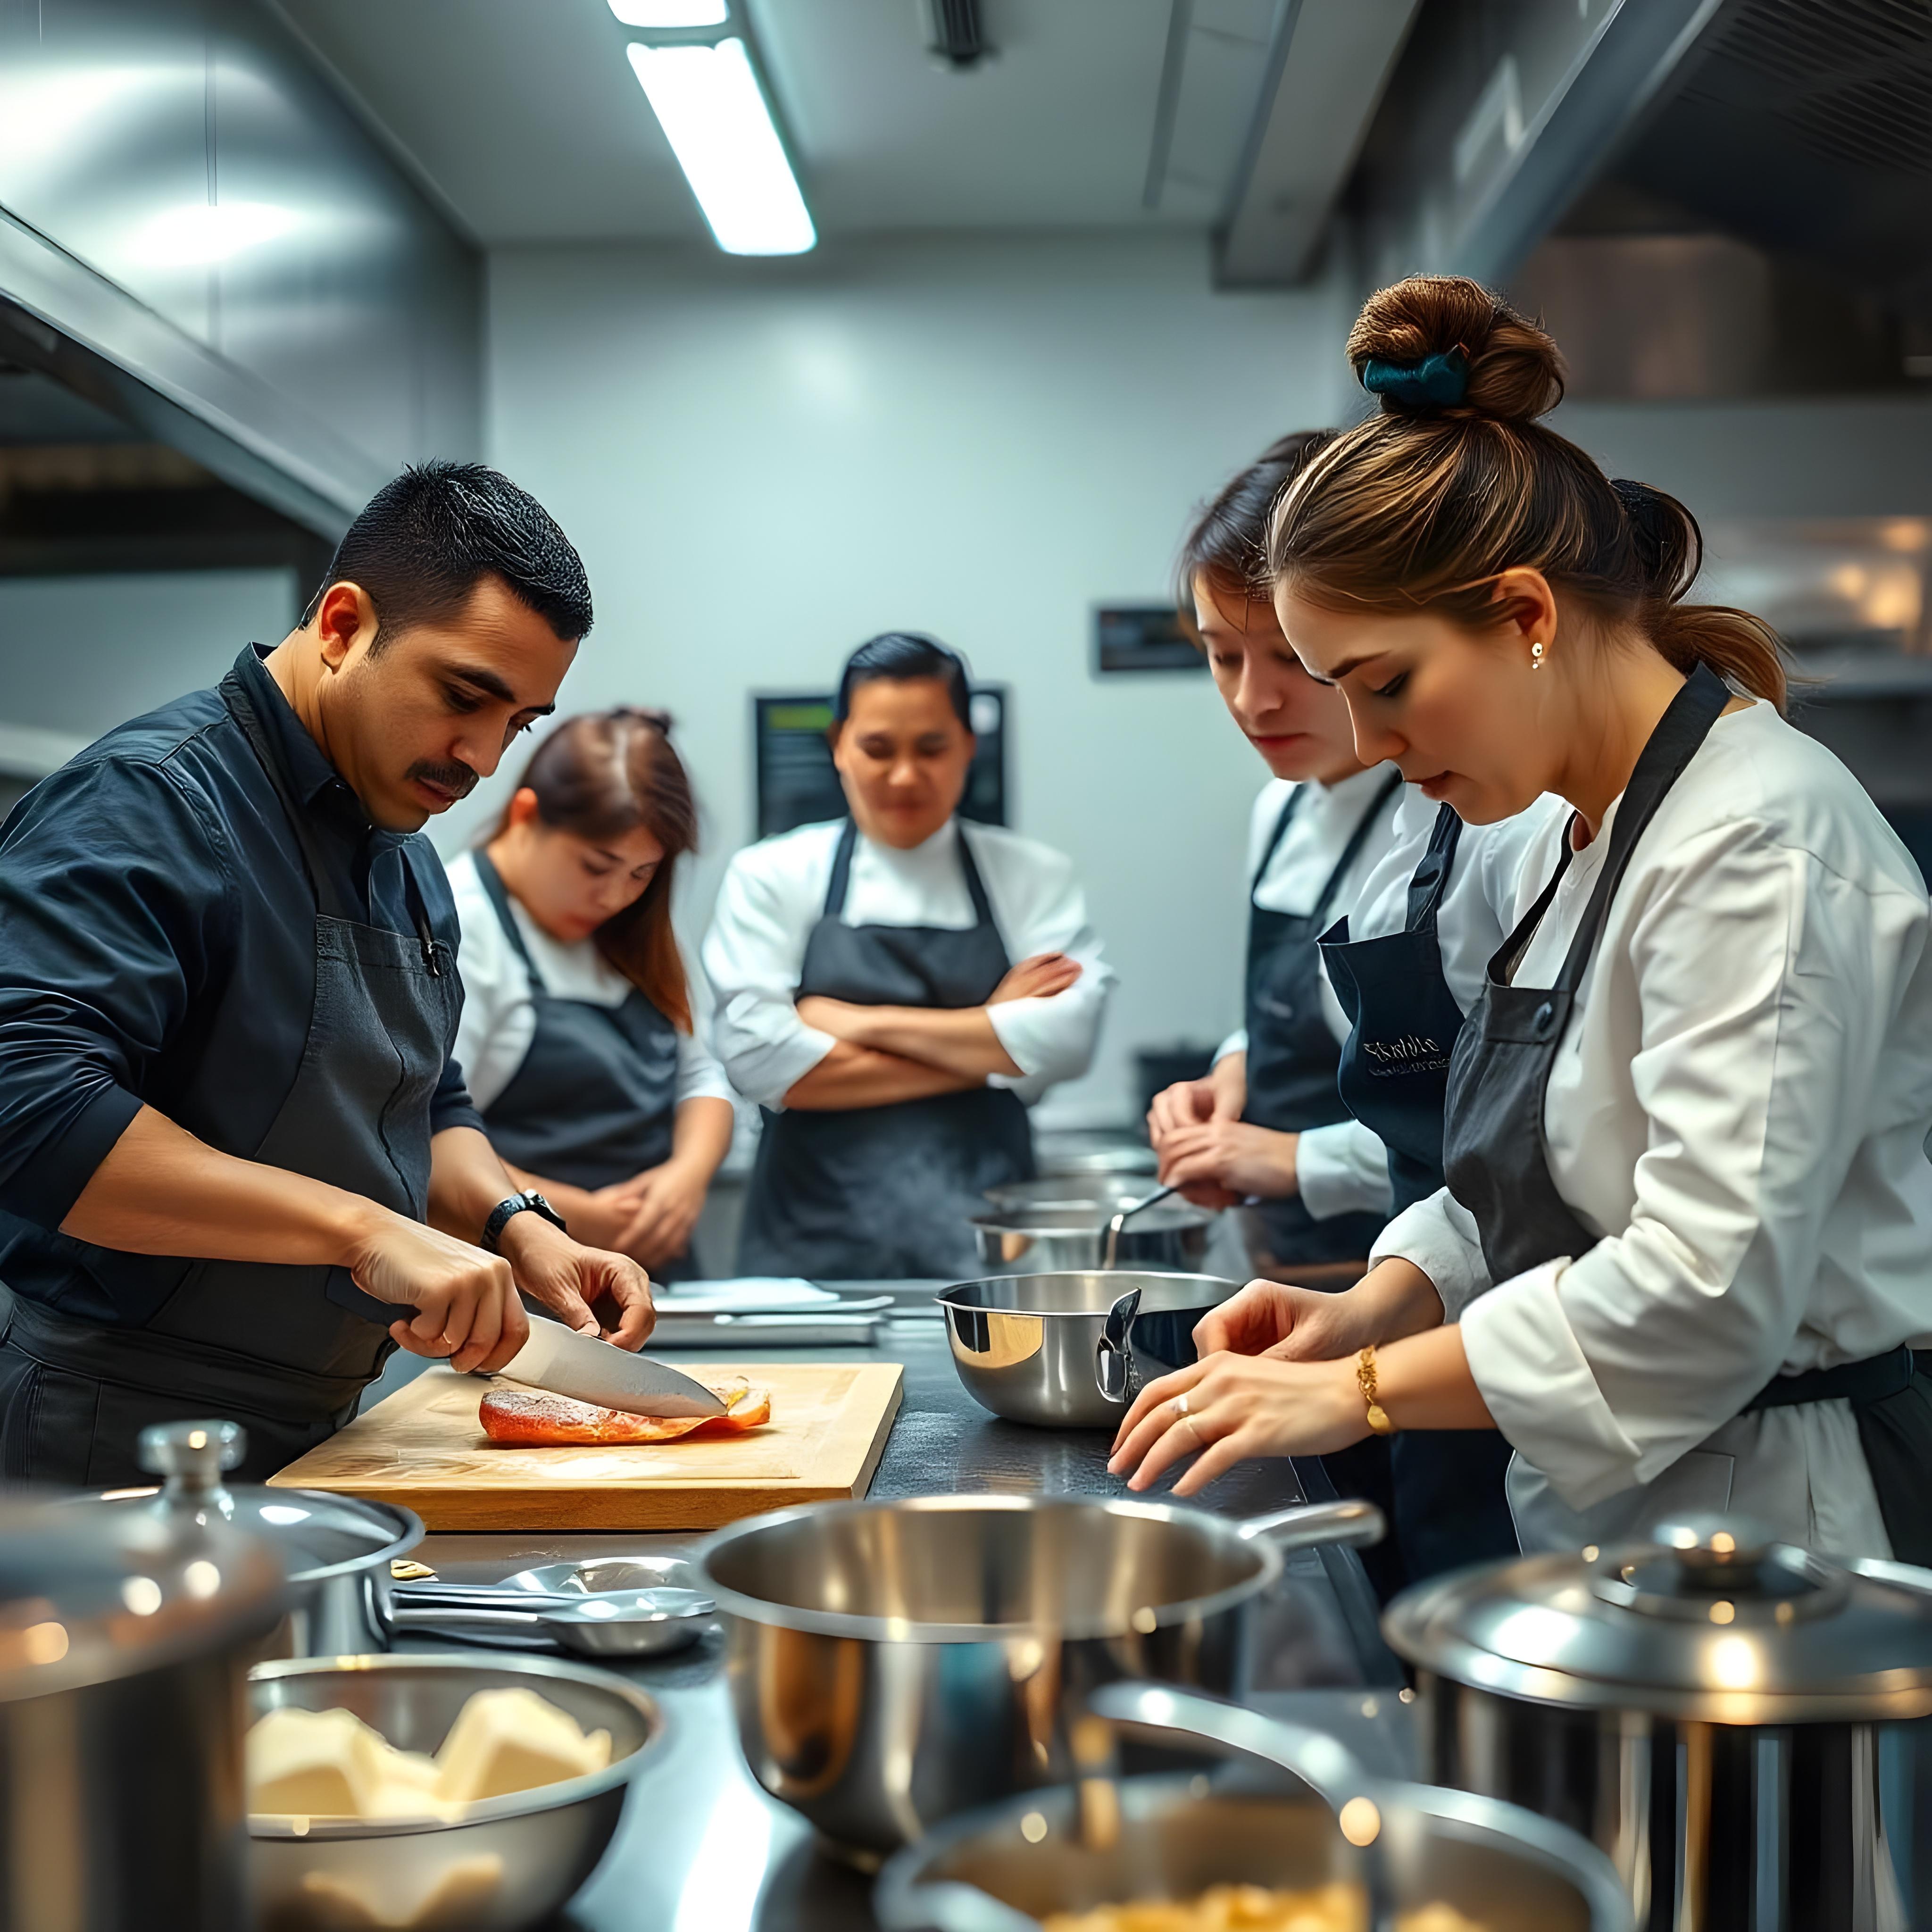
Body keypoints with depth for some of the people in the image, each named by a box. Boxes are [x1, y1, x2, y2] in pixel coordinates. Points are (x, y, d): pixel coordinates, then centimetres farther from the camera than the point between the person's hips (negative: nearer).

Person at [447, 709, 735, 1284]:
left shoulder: (629, 939, 17)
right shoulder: (457, 931, -8)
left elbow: (699, 1075, 18)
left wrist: (690, 1171, -3)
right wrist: (580, 1216, -19)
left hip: (659, 1272, 3)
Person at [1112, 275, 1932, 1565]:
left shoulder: (1765, 843, -20)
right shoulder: (1588, 841, 11)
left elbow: (1707, 1288, -26)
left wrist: (1362, 1390, -19)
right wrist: (1375, 1307, -1)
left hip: (1774, 1534, -8)